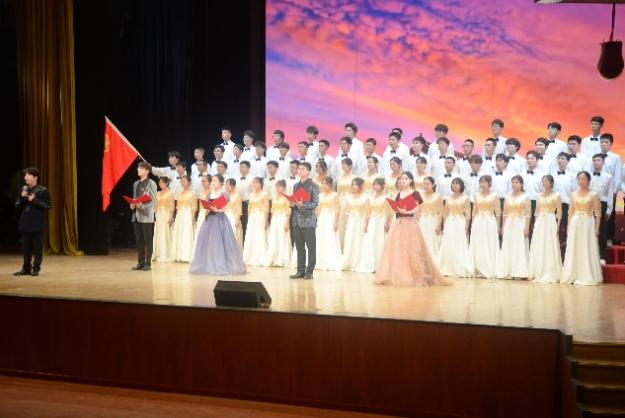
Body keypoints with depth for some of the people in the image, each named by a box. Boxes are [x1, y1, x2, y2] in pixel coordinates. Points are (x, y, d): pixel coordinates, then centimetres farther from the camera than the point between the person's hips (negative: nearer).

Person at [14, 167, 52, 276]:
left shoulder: (42, 190, -7)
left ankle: (36, 268, 9)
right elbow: (17, 206, 10)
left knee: (37, 247, 0)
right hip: (25, 223, 5)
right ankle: (26, 268, 18)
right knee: (26, 247, 9)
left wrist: (35, 200, -17)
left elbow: (48, 206, -10)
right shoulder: (23, 189, 7)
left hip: (38, 224, -5)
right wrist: (22, 197, -8)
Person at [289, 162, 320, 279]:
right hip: (297, 220, 6)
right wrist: (292, 204, 1)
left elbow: (316, 203, -9)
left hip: (308, 220, -6)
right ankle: (300, 270, 15)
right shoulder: (296, 186, 15)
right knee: (299, 247, 9)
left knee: (311, 247, 0)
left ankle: (309, 271, 5)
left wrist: (303, 205, -21)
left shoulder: (313, 186, -3)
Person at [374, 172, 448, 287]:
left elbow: (417, 209, -10)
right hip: (398, 223, 6)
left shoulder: (415, 194, -2)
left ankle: (414, 276, -2)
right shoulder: (399, 194, 15)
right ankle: (397, 276, 10)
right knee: (396, 249, 3)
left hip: (410, 223, -6)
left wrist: (406, 212, -24)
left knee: (410, 250, -7)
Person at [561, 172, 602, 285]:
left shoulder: (594, 194, 0)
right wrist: (569, 226, 5)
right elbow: (570, 212, 10)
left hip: (588, 224, -3)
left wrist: (597, 228, -8)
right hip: (575, 224, 3)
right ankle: (574, 276, 12)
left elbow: (597, 213, -2)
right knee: (574, 250, 5)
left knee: (588, 250, -1)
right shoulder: (573, 194, 9)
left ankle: (588, 277, 5)